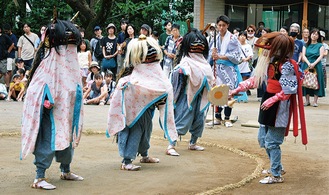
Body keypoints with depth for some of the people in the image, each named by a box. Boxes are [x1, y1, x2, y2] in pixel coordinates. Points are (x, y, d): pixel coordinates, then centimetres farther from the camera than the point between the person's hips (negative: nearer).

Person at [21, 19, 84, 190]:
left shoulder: (71, 57, 10)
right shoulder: (51, 58, -15)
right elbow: (43, 82, -19)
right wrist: (48, 102, -25)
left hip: (66, 107, 9)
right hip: (53, 107, -9)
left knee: (67, 136, 17)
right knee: (48, 139, -8)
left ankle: (65, 171, 32)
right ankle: (39, 178, -4)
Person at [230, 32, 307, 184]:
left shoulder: (287, 66, -19)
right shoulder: (270, 62, 7)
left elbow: (288, 91, -20)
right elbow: (255, 79, 10)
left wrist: (272, 100, -23)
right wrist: (236, 90, 6)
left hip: (279, 108, -9)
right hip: (268, 104, 9)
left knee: (272, 142, -2)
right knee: (262, 138, 18)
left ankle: (276, 175, 13)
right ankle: (277, 167, 35)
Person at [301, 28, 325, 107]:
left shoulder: (320, 45, 6)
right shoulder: (306, 45, 12)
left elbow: (321, 56, -3)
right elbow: (303, 55, 2)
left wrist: (314, 64, -17)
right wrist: (308, 63, -15)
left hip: (316, 65, -2)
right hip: (306, 65, 2)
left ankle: (315, 101, -2)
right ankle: (307, 100, 6)